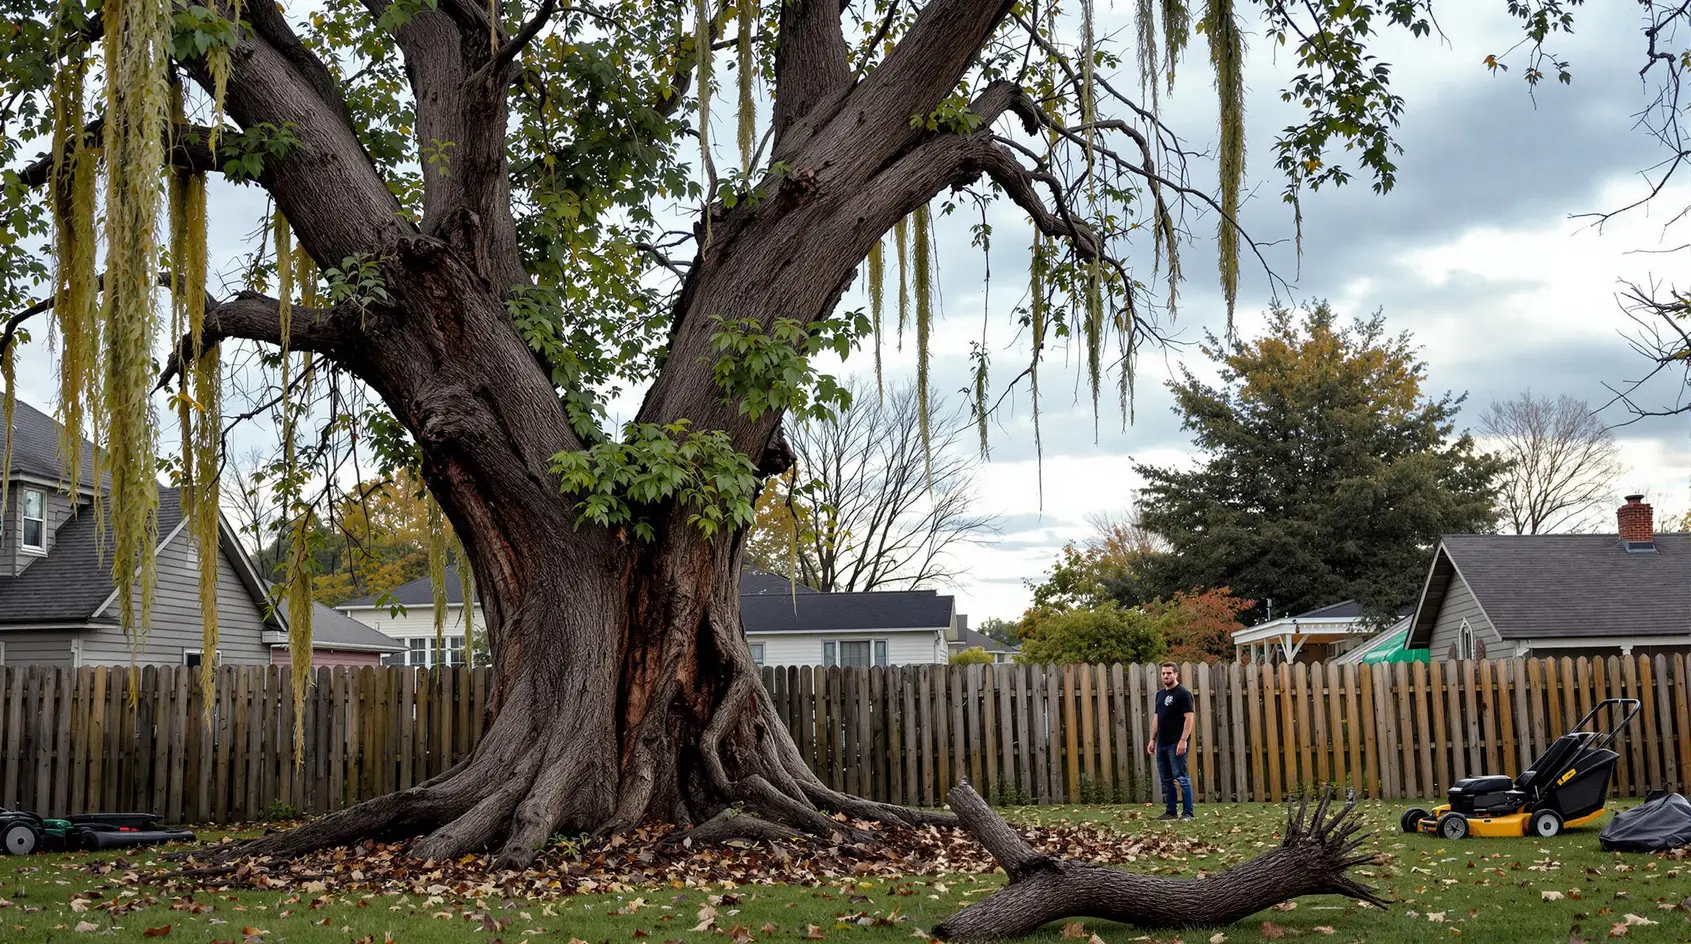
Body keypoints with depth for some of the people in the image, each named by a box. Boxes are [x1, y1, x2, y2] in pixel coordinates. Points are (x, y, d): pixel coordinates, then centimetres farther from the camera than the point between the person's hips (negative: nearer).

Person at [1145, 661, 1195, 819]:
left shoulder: (1183, 693, -8)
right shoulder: (1160, 694, 17)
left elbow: (1190, 717, -14)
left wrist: (1183, 740, -21)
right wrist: (1153, 739, 17)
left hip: (1176, 743, -8)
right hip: (1162, 744, 8)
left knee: (1181, 778, -8)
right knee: (1166, 780, 10)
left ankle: (1187, 812, -5)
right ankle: (1171, 812, 16)